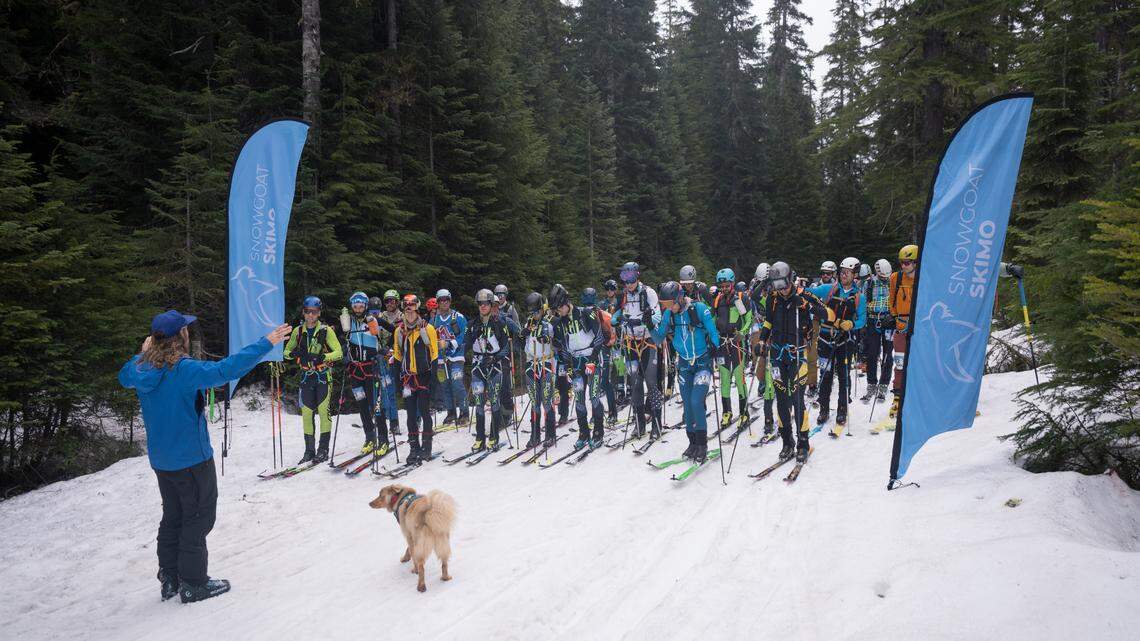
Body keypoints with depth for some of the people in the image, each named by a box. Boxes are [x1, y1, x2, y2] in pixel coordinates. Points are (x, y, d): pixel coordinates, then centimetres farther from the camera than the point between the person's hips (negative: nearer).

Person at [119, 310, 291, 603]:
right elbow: (226, 369, -34)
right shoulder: (185, 370, -25)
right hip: (192, 458, -8)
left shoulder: (142, 368, -2)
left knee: (172, 517, 20)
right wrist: (265, 344, -30)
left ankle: (170, 579, 29)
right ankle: (193, 584, 13)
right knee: (198, 518, 6)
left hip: (161, 460, 8)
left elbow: (124, 376, 21)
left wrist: (143, 353, 29)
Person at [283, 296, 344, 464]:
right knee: (306, 412, 3)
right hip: (307, 376, 4)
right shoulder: (298, 331, 7)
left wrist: (322, 357, -25)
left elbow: (338, 352, -9)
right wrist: (294, 353, -11)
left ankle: (323, 448, 0)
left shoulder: (326, 330, -4)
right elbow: (286, 351, 12)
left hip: (323, 375, -4)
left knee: (323, 410, -7)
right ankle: (309, 450, 10)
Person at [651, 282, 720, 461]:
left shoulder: (699, 308, -15)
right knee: (687, 405, 6)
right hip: (684, 364, 5)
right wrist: (652, 326, -14)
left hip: (703, 361, -5)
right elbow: (659, 339, 1)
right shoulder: (669, 314, -1)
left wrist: (716, 351, -11)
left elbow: (713, 333, -9)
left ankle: (702, 443, -2)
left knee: (696, 402, -15)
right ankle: (693, 442, 19)